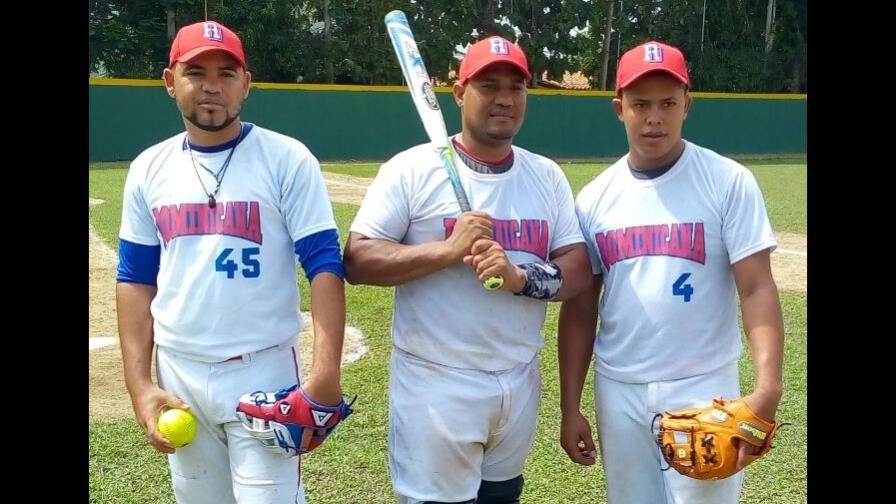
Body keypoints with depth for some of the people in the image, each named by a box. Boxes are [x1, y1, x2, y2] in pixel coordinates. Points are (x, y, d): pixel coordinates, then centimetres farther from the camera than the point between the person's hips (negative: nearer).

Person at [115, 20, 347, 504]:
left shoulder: (287, 159, -8)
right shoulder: (149, 169, 5)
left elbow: (324, 266, -11)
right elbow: (135, 281, 9)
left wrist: (326, 371, -21)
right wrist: (140, 386, 2)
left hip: (263, 373, -4)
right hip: (177, 375, 4)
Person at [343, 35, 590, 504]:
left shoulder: (548, 176, 6)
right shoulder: (411, 169, -7)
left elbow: (578, 267, 2)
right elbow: (357, 262, -11)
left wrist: (519, 277, -17)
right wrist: (447, 250, -21)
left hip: (519, 384, 5)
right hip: (436, 386, -4)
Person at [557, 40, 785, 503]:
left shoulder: (729, 182, -7)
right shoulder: (595, 197, 3)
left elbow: (756, 289, -11)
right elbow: (579, 308, 6)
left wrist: (767, 387, -25)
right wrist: (570, 406, 5)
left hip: (703, 390, -3)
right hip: (617, 390, 4)